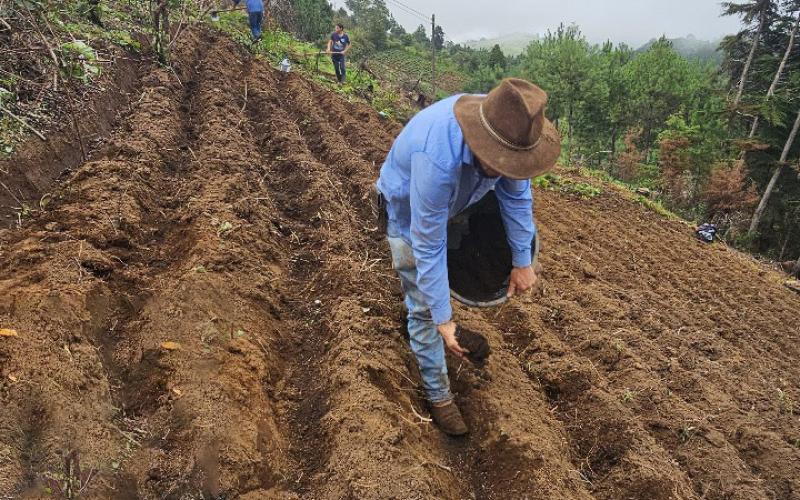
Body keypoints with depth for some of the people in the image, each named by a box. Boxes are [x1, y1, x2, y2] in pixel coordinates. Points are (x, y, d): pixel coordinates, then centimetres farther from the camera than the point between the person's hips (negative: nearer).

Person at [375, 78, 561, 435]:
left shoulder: (506, 130, -28)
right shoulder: (438, 158, -47)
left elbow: (517, 196, -12)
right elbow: (428, 247, -38)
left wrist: (522, 261, -6)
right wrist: (443, 319, -32)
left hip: (455, 206, 6)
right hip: (409, 212, -5)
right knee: (425, 307, -1)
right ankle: (438, 396, 15)